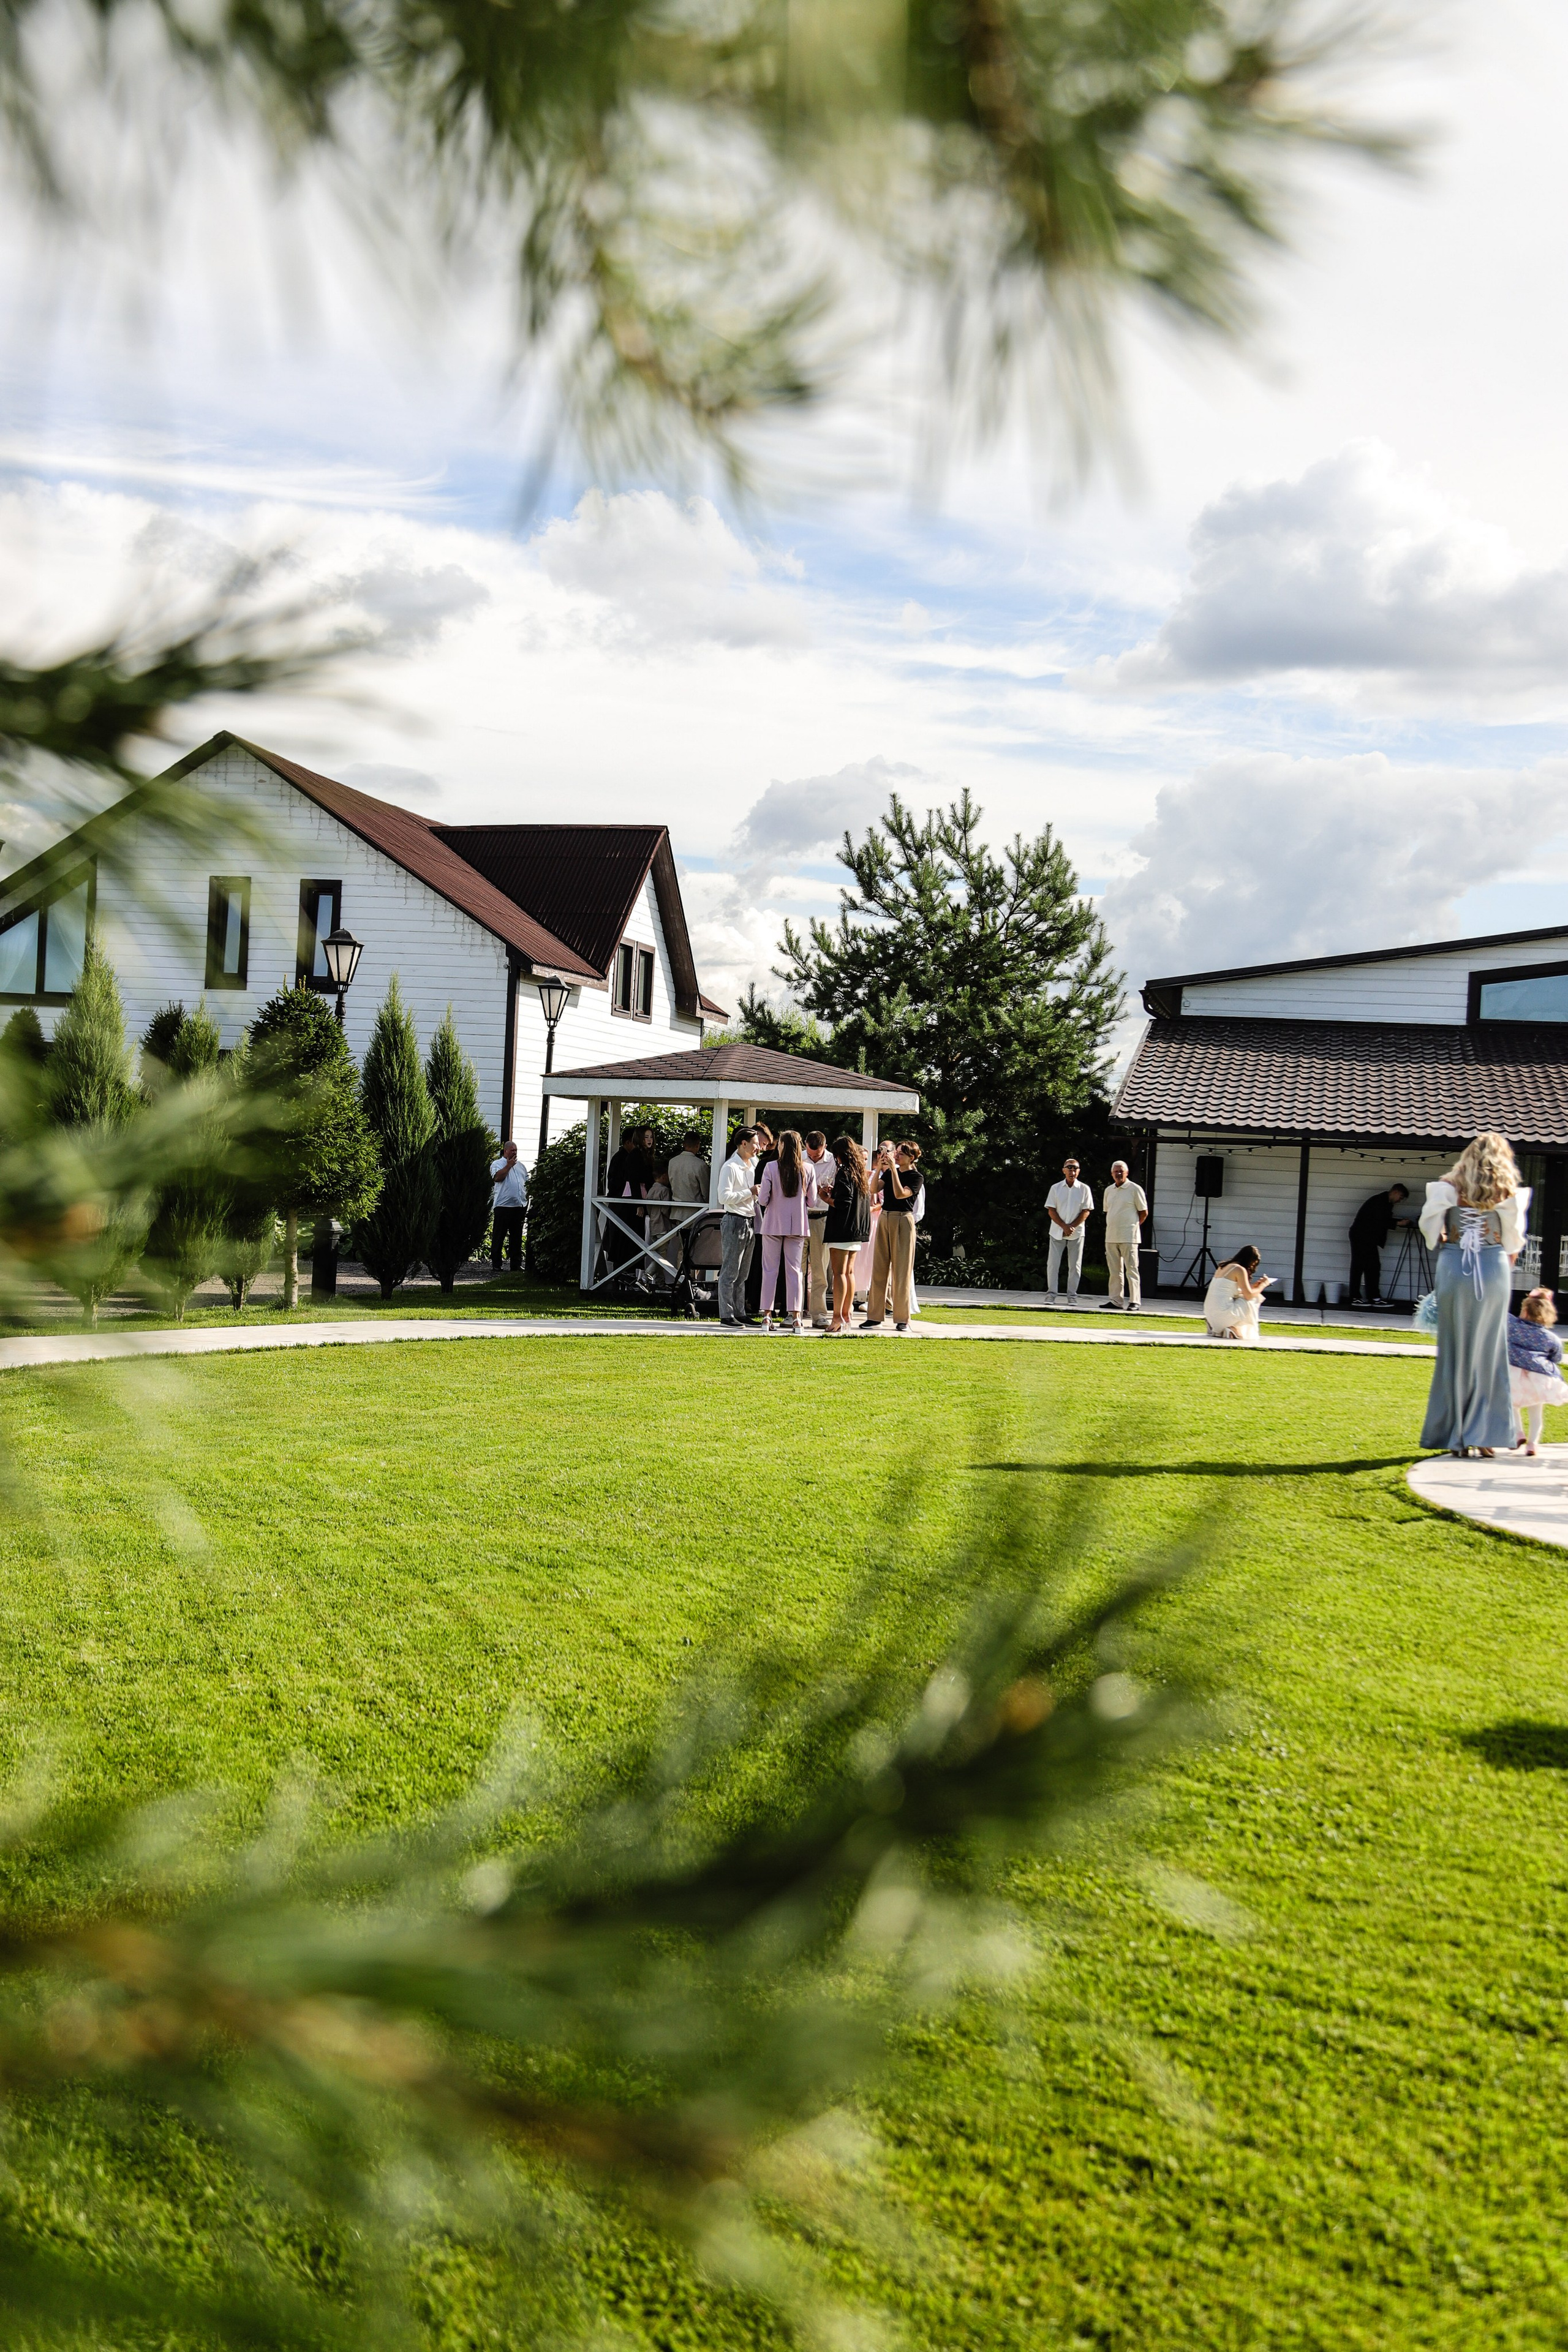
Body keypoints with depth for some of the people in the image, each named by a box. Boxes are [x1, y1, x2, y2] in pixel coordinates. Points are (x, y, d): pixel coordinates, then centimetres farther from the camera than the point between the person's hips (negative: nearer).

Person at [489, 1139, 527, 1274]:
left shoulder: (521, 1166, 20)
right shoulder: (497, 1164, 1)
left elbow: (527, 1183, 23)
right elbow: (497, 1177, -17)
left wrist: (527, 1198, 13)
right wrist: (509, 1166, -10)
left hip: (519, 1206, 6)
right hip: (503, 1205, -6)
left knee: (517, 1237, 9)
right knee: (499, 1236, -2)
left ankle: (516, 1264, 13)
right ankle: (496, 1265, 2)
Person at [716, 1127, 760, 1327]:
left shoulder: (751, 1166, 16)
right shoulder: (730, 1168, -11)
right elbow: (724, 1197, -19)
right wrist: (750, 1192, -16)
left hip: (748, 1221, 9)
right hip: (734, 1221, -9)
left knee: (742, 1273, 12)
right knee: (730, 1272, -6)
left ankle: (739, 1314, 17)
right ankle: (726, 1316, -4)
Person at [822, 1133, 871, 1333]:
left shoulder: (844, 1173, -12)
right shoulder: (861, 1173, 14)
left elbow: (842, 1203, -19)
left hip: (842, 1228, -9)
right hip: (858, 1228, 9)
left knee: (839, 1272, -9)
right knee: (848, 1272, 14)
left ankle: (838, 1317, -13)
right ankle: (847, 1314, 16)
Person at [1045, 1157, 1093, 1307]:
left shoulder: (1084, 1189, 2)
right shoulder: (1056, 1188, 4)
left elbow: (1086, 1212, -1)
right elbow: (1051, 1211, 0)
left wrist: (1072, 1227, -11)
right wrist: (1064, 1226, -11)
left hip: (1077, 1233, 0)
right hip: (1057, 1232, 0)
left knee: (1075, 1266, 2)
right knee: (1053, 1264, -3)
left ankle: (1072, 1296, 8)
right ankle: (1051, 1295, 3)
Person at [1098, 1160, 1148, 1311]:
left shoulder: (1135, 1189, -3)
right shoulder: (1109, 1190, 14)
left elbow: (1144, 1212, 0)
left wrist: (1133, 1225, 3)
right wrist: (1113, 1227, 13)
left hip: (1128, 1237, -6)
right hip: (1111, 1237, 6)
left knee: (1131, 1269, -6)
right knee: (1114, 1270, 9)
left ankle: (1135, 1301, -6)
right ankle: (1116, 1300, 13)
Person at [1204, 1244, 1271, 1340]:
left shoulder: (1223, 1267, 17)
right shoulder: (1240, 1270, -8)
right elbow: (1249, 1295, -10)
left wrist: (1253, 1286, 22)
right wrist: (1263, 1285, 5)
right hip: (1223, 1313, -8)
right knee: (1253, 1300, 7)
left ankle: (1218, 1329, 13)